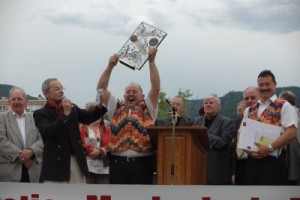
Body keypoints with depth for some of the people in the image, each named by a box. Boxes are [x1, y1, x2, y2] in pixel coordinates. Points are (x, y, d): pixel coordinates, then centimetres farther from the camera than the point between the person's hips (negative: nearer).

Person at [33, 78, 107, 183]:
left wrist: (100, 106, -18)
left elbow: (89, 117, 0)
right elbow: (47, 131, -19)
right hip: (56, 164, -4)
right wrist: (65, 114, -27)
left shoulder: (72, 108, 13)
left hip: (76, 161, 4)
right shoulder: (40, 114, -2)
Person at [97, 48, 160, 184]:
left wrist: (151, 62, -6)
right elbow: (101, 88, 8)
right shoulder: (116, 108, 14)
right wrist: (110, 66, -2)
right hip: (118, 162, 2)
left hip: (142, 163, -1)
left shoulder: (147, 109, 9)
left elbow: (156, 88, -1)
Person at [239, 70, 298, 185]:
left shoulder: (283, 106, 0)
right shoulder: (250, 110, 18)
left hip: (273, 160, -6)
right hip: (252, 160, 6)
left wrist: (269, 148, -19)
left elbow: (291, 132, -11)